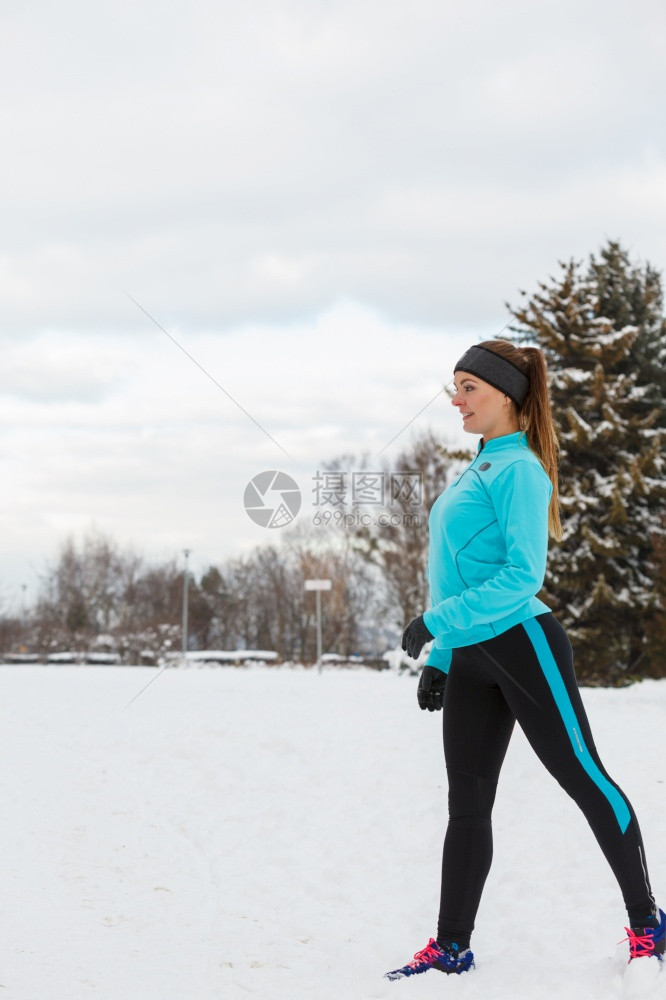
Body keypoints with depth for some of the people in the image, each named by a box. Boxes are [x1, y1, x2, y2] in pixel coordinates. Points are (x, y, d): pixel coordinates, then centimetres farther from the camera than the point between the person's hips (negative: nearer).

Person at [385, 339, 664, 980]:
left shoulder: (518, 469, -10)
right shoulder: (476, 471, 17)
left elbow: (522, 576, -19)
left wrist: (437, 622, -21)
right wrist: (438, 657, 20)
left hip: (522, 645, -9)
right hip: (468, 660, 9)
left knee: (584, 779, 2)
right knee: (467, 805, 7)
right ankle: (451, 947, 12)